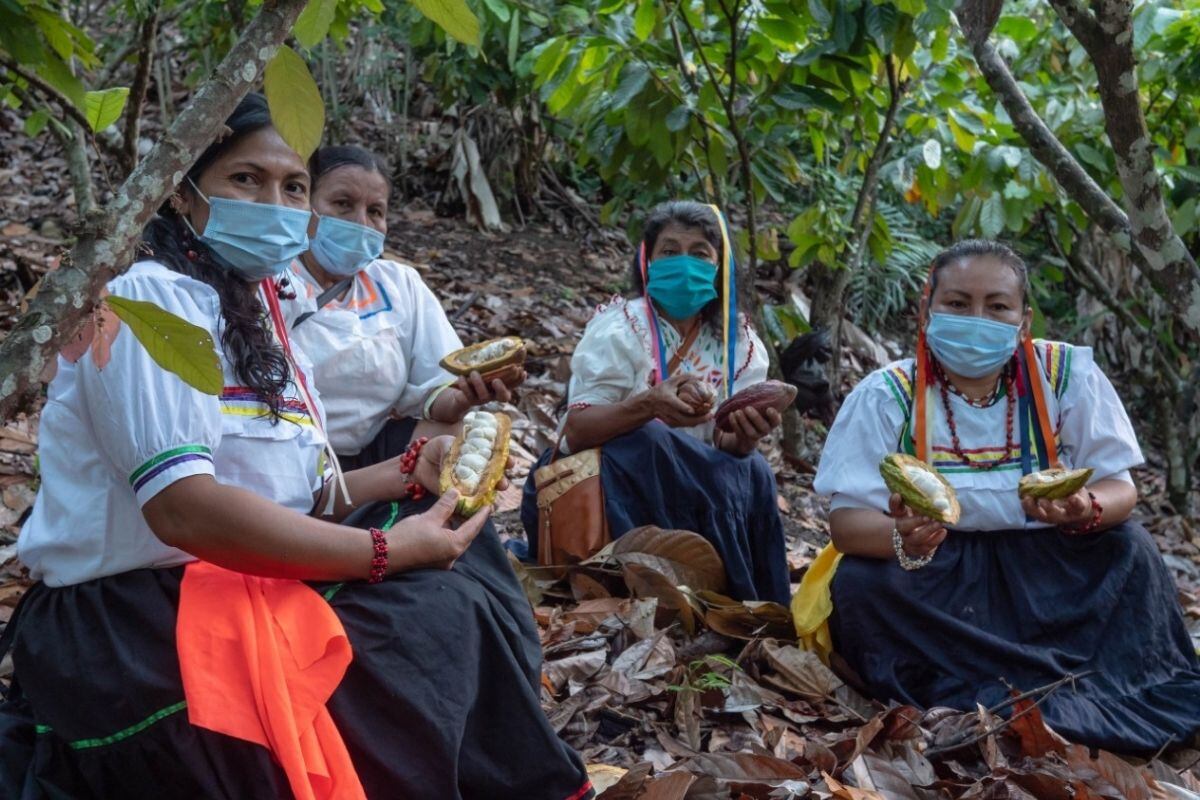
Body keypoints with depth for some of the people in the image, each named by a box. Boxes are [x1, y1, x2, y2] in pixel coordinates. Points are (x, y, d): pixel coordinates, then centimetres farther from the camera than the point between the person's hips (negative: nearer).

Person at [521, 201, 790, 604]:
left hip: (688, 483, 4)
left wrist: (745, 436, -33)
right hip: (594, 479, -3)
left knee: (752, 472, -24)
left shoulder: (739, 343, 0)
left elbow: (726, 446, -8)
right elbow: (576, 432, -22)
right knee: (649, 440, -33)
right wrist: (647, 405, -40)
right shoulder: (620, 328, -13)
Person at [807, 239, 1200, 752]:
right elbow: (847, 519, -17)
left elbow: (1119, 488, -8)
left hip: (1046, 567, 2)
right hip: (934, 575, -1)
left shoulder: (1068, 376, -8)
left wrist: (1086, 510, -33)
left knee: (1130, 548, -21)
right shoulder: (886, 396, -12)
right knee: (862, 584, -29)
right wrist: (901, 538, -40)